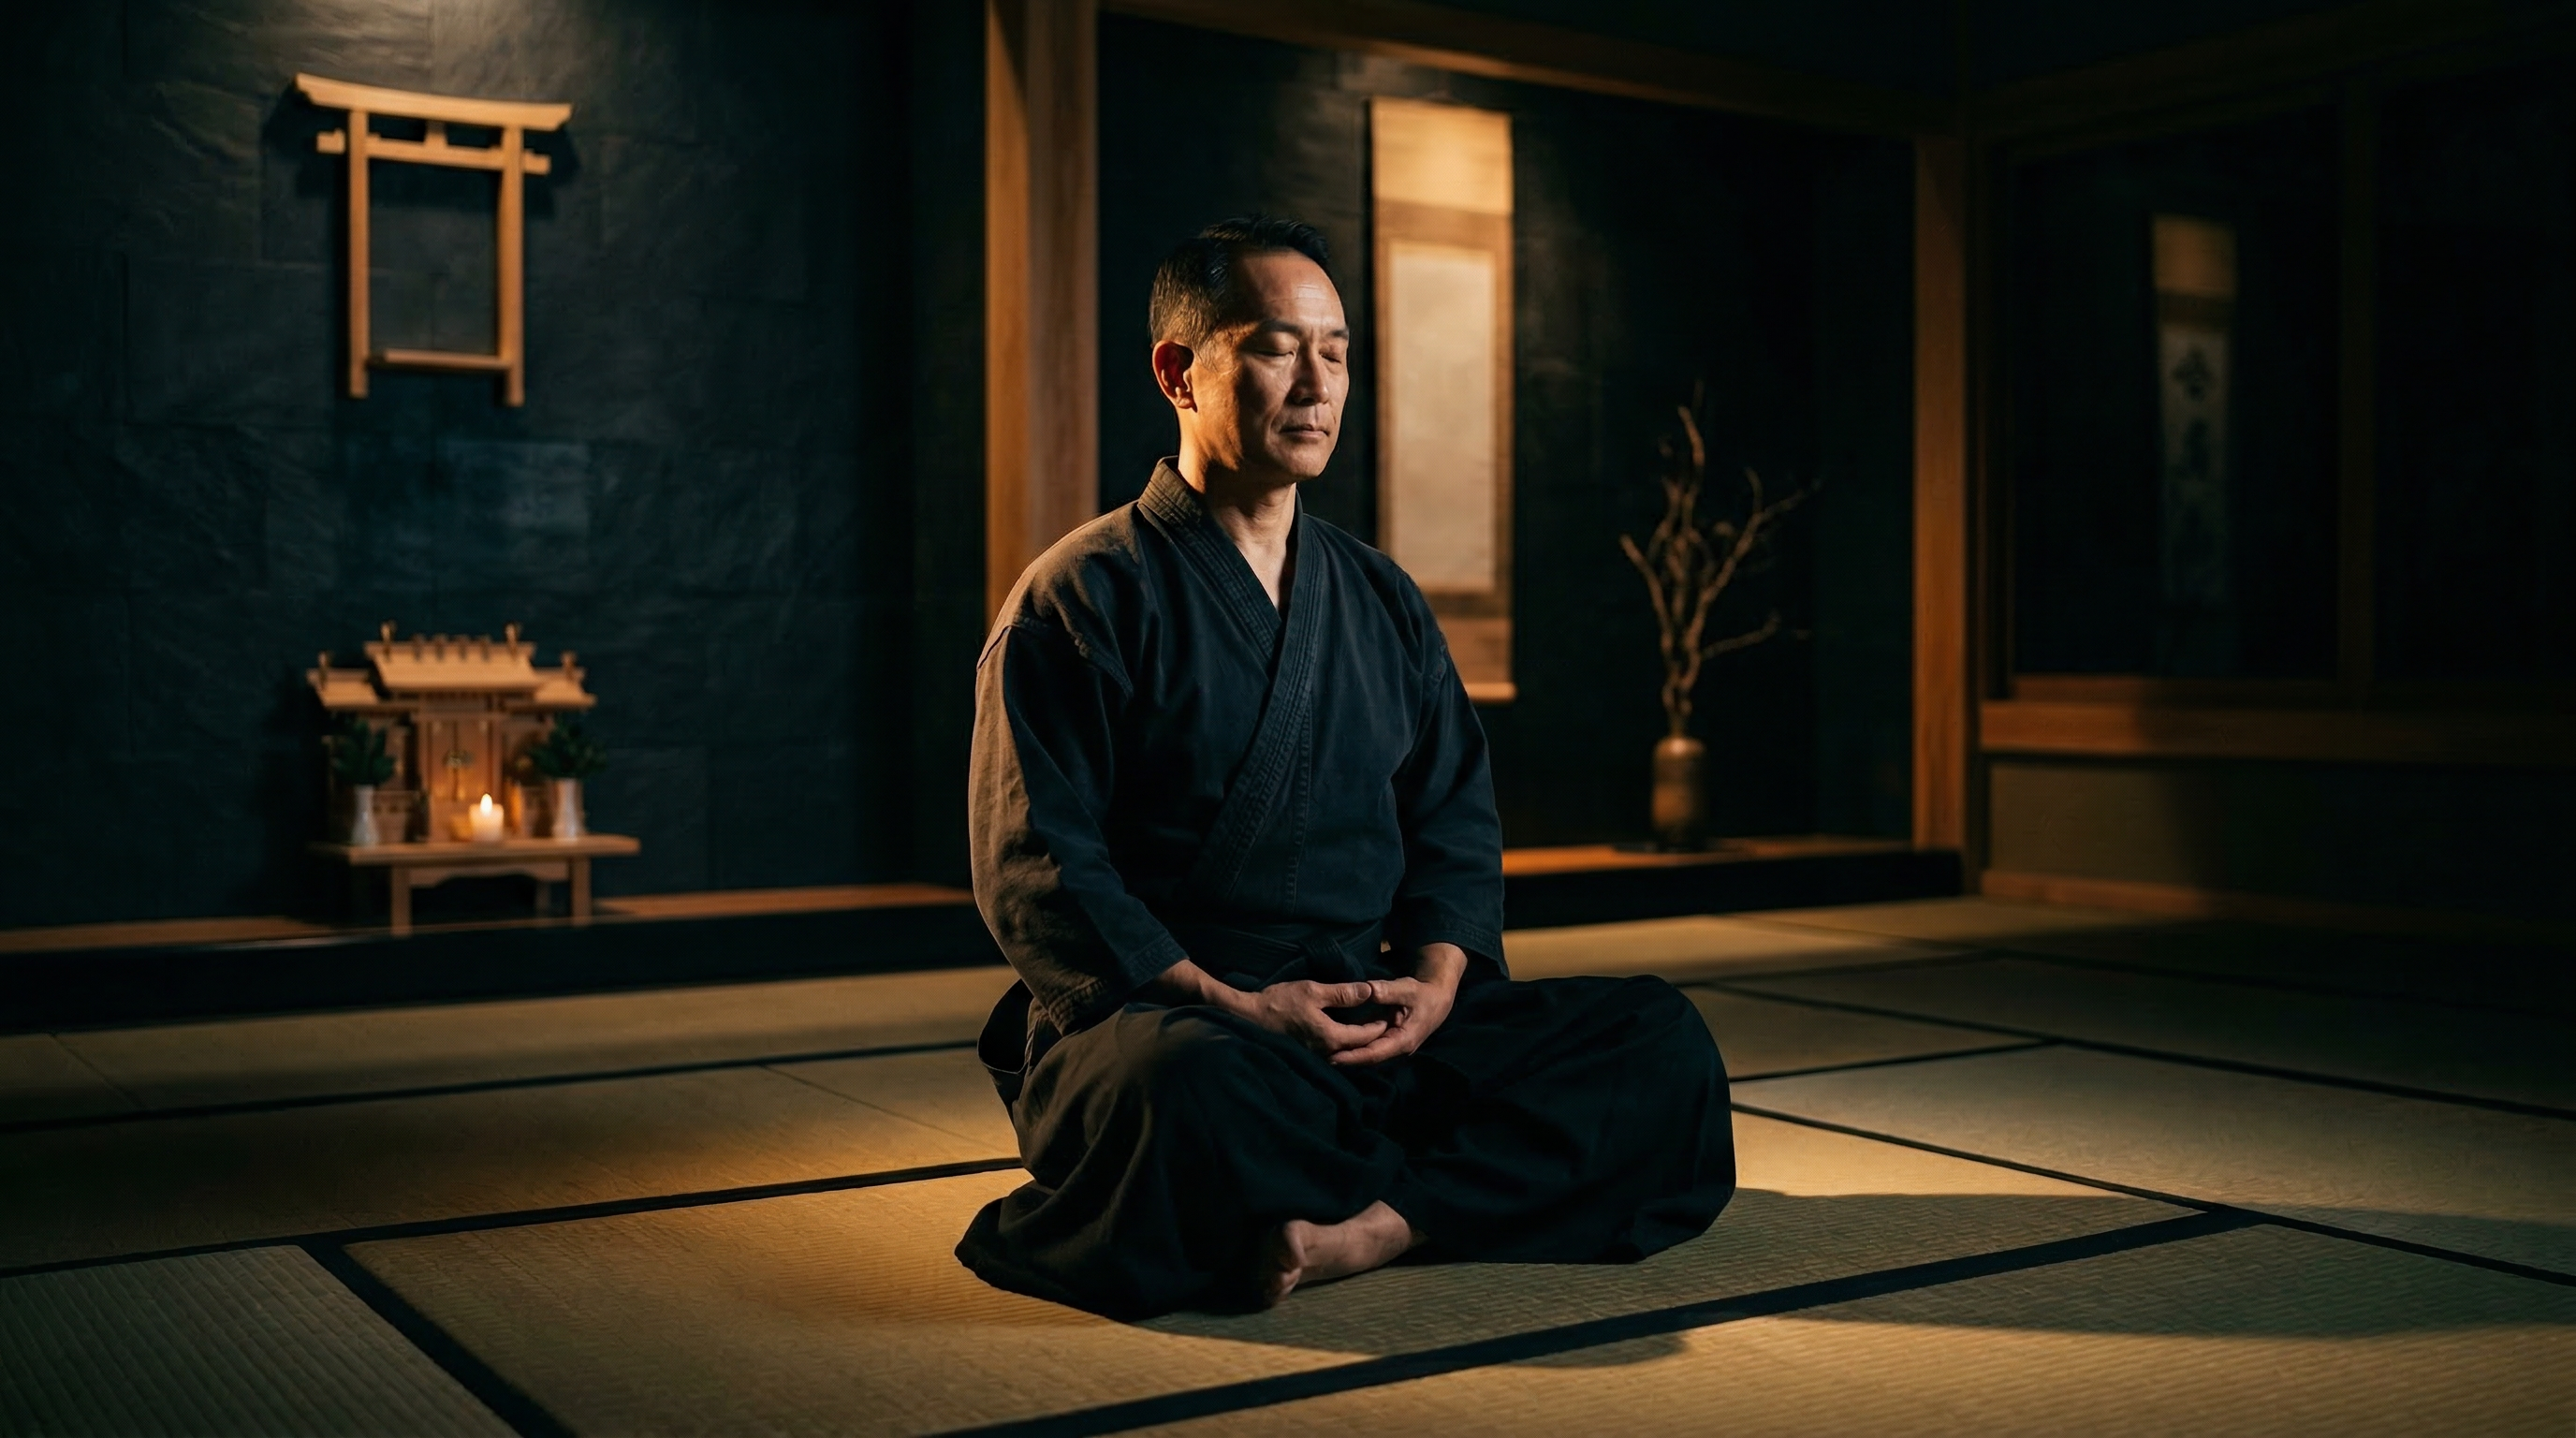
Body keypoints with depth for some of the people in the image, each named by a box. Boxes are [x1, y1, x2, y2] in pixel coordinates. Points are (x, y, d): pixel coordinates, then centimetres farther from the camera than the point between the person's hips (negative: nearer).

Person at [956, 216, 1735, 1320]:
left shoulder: (1382, 599, 17)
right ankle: (1455, 1185, -17)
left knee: (1663, 1042, -14)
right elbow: (1037, 875, -9)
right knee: (1192, 1092, -42)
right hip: (1154, 1017, -6)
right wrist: (1234, 1005, -19)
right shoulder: (1083, 597, -2)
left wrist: (1435, 981, -6)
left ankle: (1377, 1224, -30)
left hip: (1374, 1023, 6)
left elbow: (1455, 823, 15)